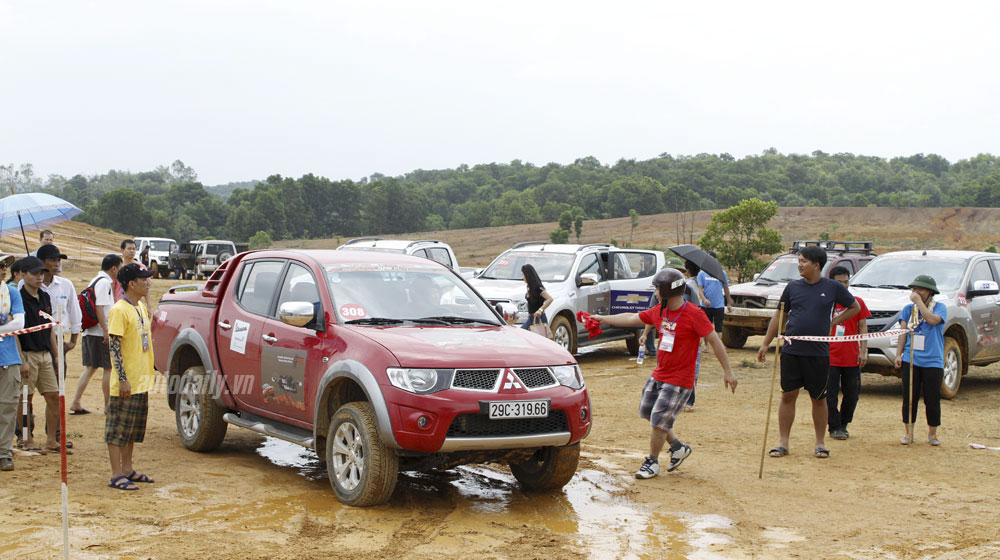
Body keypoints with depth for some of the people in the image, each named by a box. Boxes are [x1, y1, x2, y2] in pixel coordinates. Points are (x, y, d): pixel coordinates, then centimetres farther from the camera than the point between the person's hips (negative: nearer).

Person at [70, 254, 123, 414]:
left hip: (89, 332, 9)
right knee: (109, 368, 0)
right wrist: (106, 332, -21)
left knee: (89, 368, 11)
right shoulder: (104, 282, -12)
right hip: (100, 333, -9)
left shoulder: (95, 281, 18)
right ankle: (108, 405, 6)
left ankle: (75, 403, 8)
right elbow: (99, 308, -20)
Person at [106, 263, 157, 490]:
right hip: (126, 383, -9)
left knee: (133, 428, 16)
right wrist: (123, 379, -21)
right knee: (118, 429, -2)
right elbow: (115, 346, -18)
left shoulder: (140, 307, 13)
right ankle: (117, 476, 2)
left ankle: (127, 469, 26)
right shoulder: (119, 310, -14)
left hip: (141, 382, 9)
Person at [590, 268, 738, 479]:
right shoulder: (659, 312, 4)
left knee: (659, 421, -5)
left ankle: (652, 463, 15)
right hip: (658, 374, 8)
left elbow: (715, 341, -15)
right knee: (648, 413, 15)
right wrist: (603, 319, 19)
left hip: (679, 380, -8)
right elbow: (631, 319, 16)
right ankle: (679, 447, 31)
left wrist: (728, 371, -15)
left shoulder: (694, 314, -18)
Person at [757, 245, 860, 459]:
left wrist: (833, 322, 3)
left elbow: (855, 307, 15)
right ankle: (783, 442, 9)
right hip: (791, 351, 1)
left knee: (819, 399, 7)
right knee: (788, 396, 2)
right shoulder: (793, 287, 5)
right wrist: (766, 343, 10)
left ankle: (820, 443, 19)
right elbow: (779, 315, 12)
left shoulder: (833, 288, 0)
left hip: (819, 353, -1)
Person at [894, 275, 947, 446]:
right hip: (910, 360, 3)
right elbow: (903, 332, 9)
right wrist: (898, 354, 1)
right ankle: (909, 432, 13)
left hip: (933, 361, -3)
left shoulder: (940, 307, 1)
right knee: (909, 398, 3)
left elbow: (932, 320, -21)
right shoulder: (908, 309, 11)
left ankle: (932, 433, 16)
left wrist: (919, 301, -15)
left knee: (932, 399, 1)